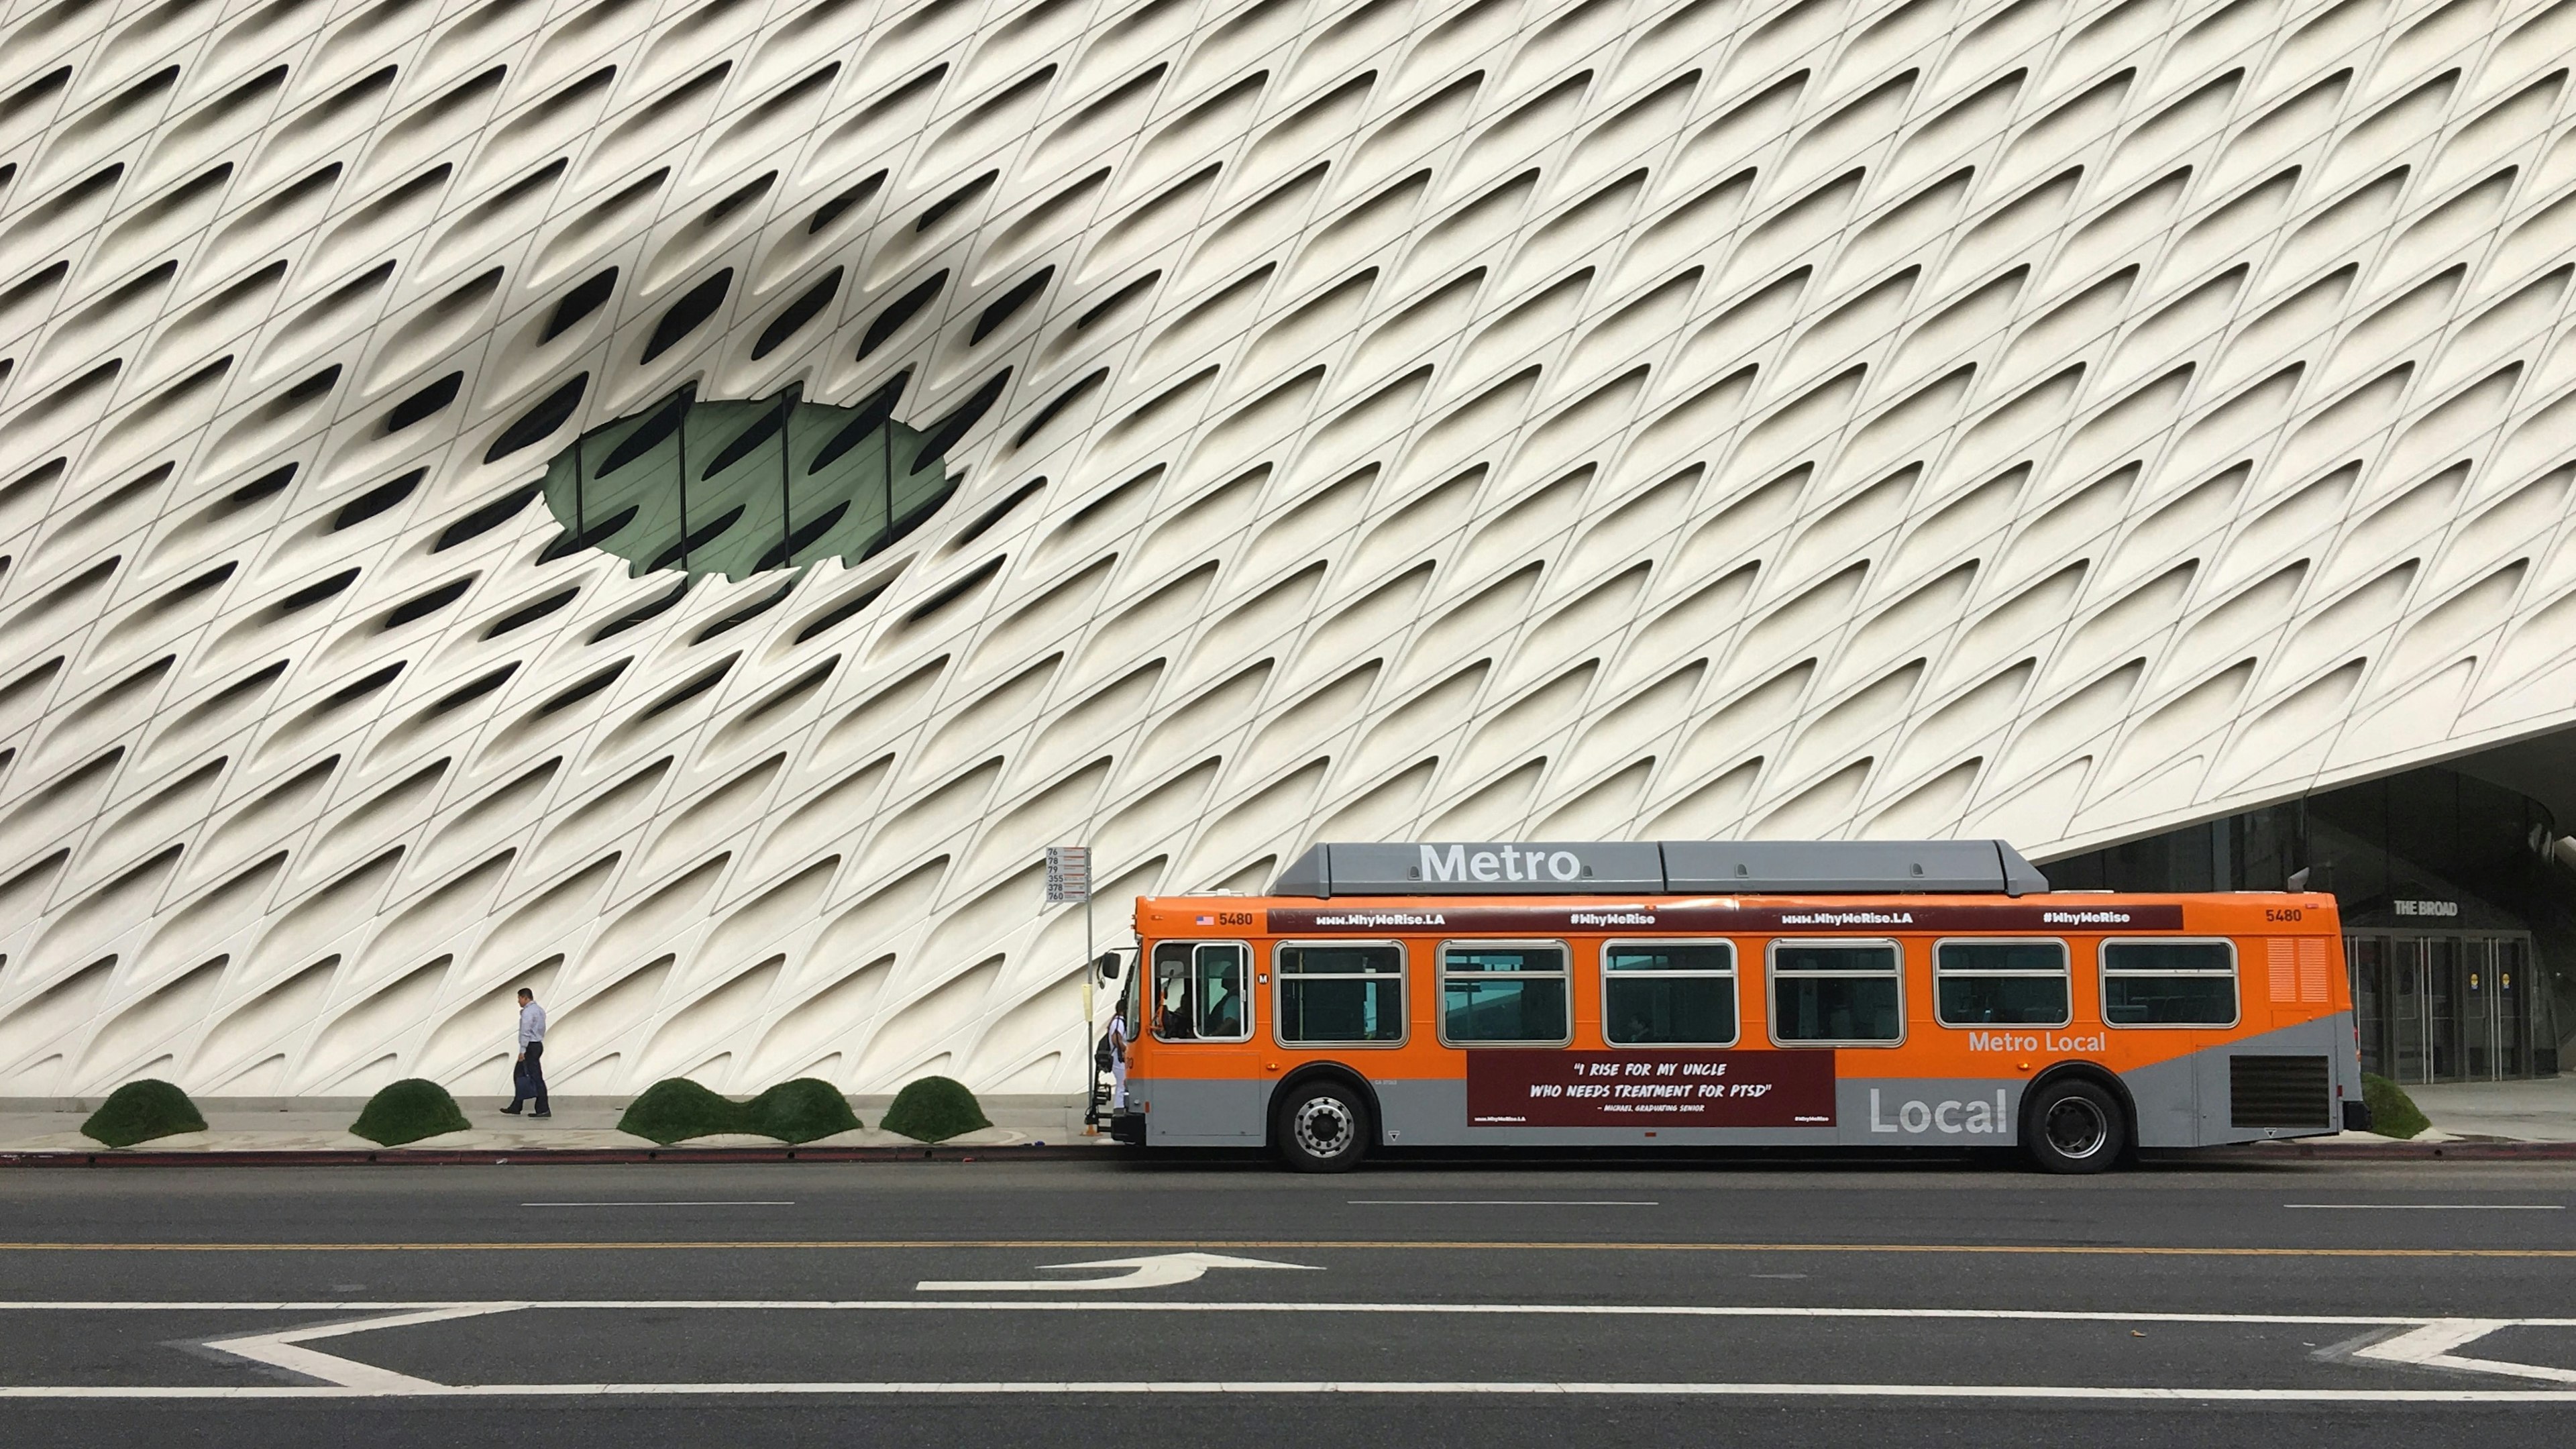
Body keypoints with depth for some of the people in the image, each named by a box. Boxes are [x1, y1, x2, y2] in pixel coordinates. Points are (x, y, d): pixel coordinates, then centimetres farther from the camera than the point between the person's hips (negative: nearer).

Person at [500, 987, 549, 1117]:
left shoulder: (528, 1012, -14)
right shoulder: (540, 1010, 16)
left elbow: (526, 1032, -20)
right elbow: (542, 1030, 20)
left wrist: (522, 1050, -19)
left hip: (530, 1047, -10)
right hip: (538, 1044, 10)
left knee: (536, 1077, -9)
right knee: (519, 1075, 15)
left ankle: (543, 1110, -11)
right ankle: (515, 1107, 18)